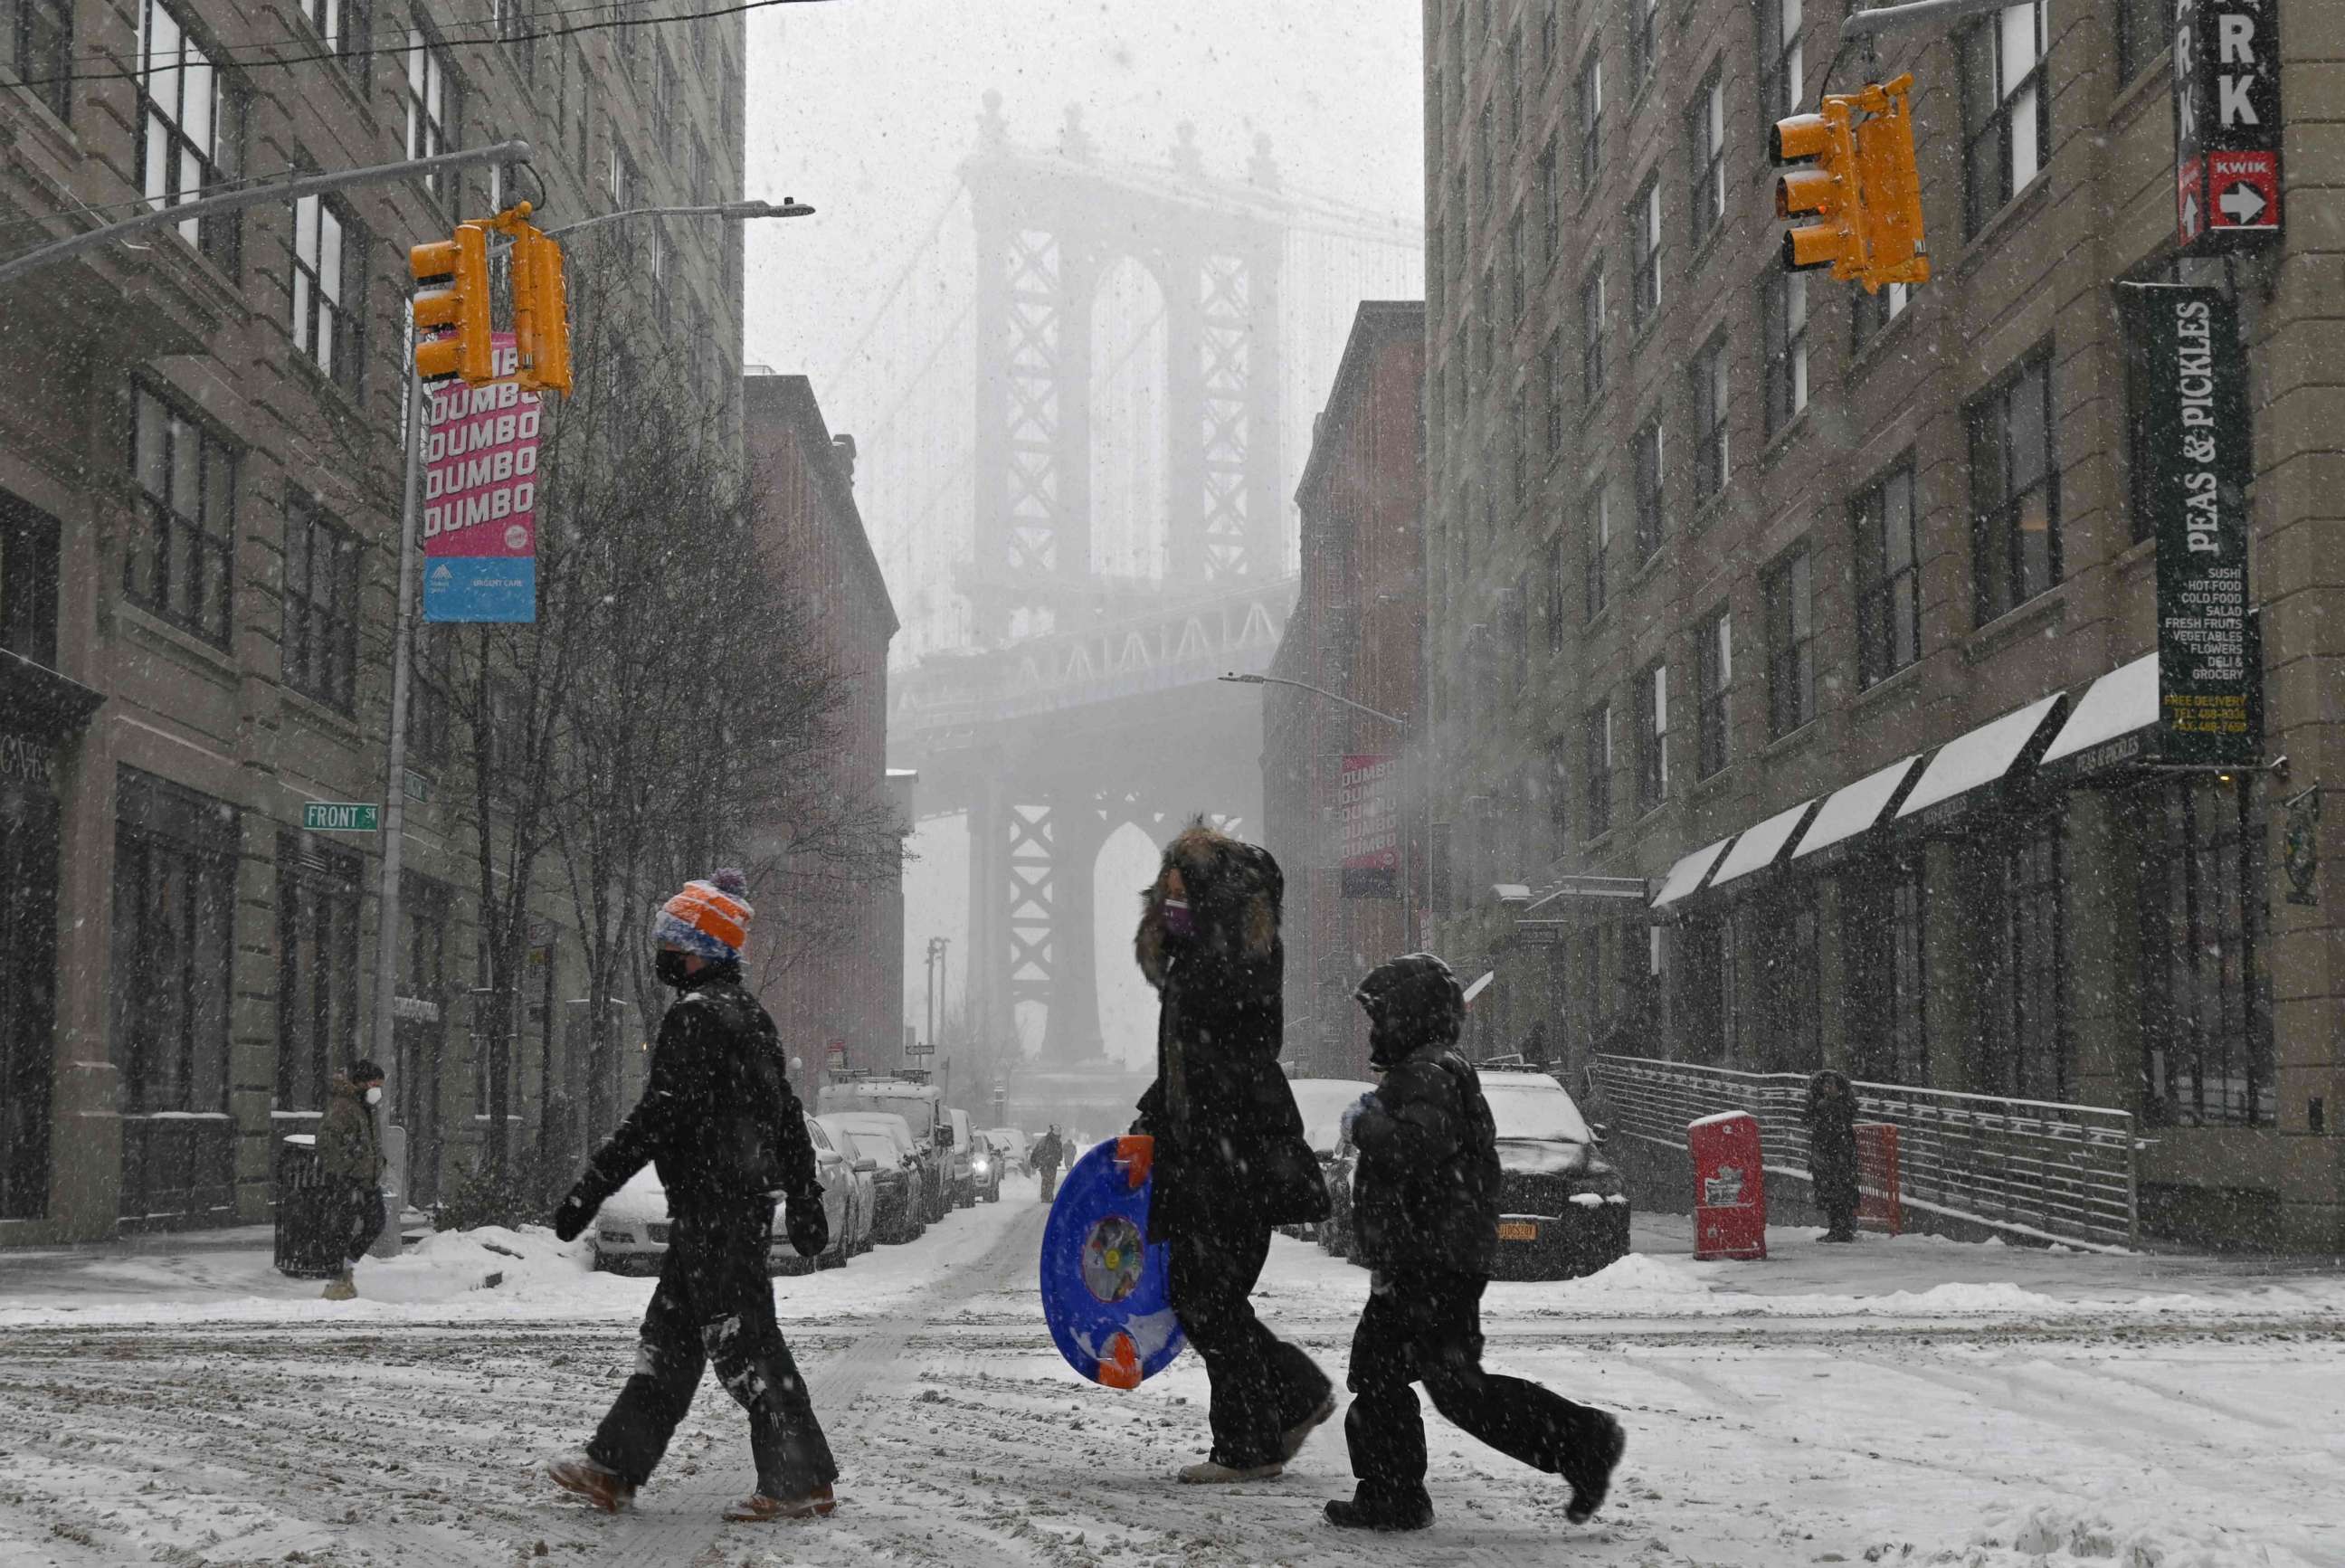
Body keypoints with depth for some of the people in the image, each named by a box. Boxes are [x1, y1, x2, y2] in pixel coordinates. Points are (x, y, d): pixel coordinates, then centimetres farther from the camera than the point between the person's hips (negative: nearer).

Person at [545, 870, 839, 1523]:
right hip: (749, 1197, 10)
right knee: (669, 1333, 13)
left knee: (740, 1337, -6)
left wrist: (590, 1190, -18)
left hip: (711, 1203, -10)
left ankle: (802, 1482, -3)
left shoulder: (695, 1015, -14)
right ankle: (615, 1468, 18)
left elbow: (657, 1116, -20)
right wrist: (805, 1200, 24)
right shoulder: (750, 1012, 17)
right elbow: (788, 1113, 20)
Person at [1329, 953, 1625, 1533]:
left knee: (1457, 1386, -10)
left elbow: (1421, 1147, -30)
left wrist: (1364, 1124, -17)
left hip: (1437, 1266, -11)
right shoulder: (1431, 1072, 20)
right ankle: (1392, 1496, 15)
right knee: (1376, 1370, 12)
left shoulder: (1429, 1076, -15)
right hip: (1415, 1266, 11)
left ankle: (1582, 1441, -5)